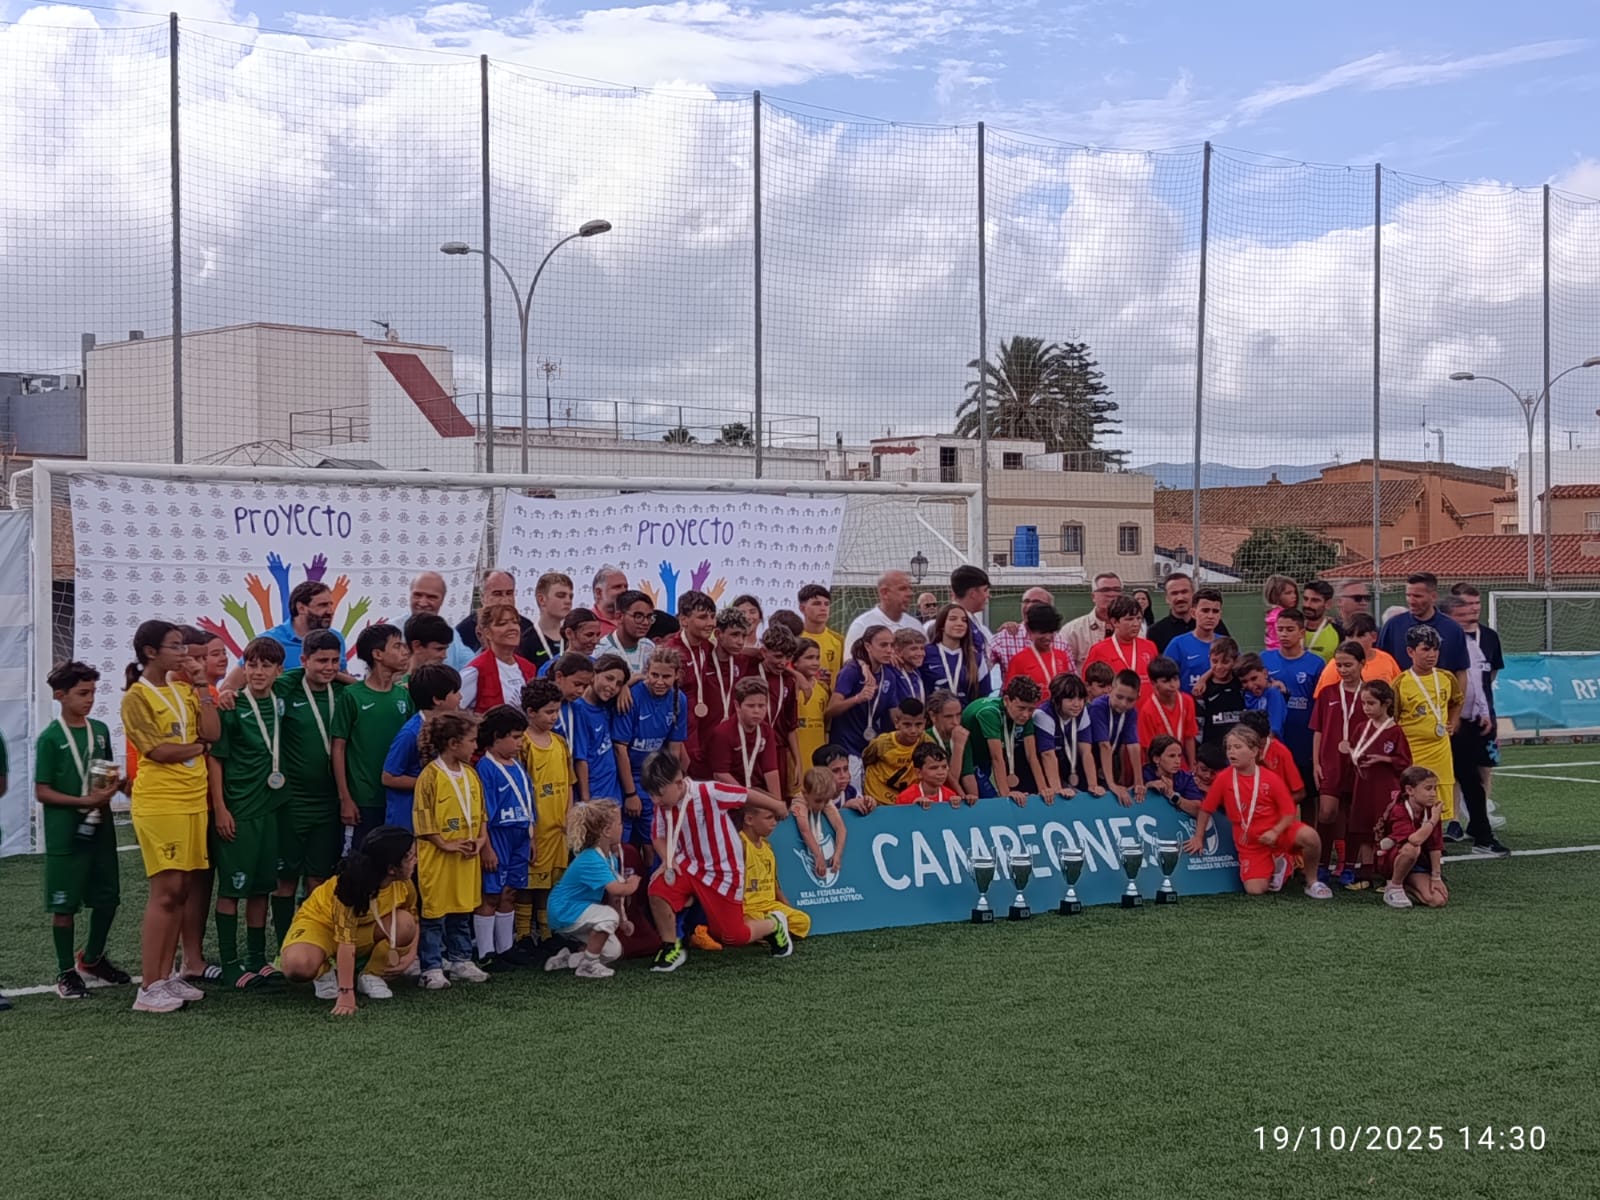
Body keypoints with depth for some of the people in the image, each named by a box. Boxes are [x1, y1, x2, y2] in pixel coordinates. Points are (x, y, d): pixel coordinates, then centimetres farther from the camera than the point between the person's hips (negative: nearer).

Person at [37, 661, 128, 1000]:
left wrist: (110, 786, -2)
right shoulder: (50, 738, -10)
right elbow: (42, 792, -11)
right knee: (64, 903, 2)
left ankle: (92, 958, 32)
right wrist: (84, 801, -19)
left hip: (100, 828, 6)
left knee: (107, 896, 11)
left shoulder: (100, 730, 7)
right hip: (65, 833, -6)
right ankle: (66, 972, 14)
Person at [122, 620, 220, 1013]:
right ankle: (149, 989, -4)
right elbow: (159, 751, -15)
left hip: (193, 799, 7)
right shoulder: (137, 696, -7)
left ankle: (165, 976, 15)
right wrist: (199, 747, -2)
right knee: (165, 891, -8)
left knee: (181, 891, 8)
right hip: (159, 801, -7)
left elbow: (212, 733, 0)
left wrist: (201, 686, 0)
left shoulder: (184, 690, 13)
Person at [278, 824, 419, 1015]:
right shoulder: (352, 885, -36)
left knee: (405, 922, -26)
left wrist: (410, 954, -17)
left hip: (364, 930, 5)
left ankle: (372, 975, -6)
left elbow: (414, 919, 2)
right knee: (298, 966, -38)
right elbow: (346, 940, -39)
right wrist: (346, 993, -43)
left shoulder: (404, 884, -17)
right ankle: (325, 972, -2)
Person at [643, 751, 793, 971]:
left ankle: (774, 924, 32)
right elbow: (660, 836, 7)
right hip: (690, 865, 5)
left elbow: (747, 795, -13)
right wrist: (668, 860, -14)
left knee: (733, 936, -1)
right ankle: (672, 948, -2)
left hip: (723, 872, -5)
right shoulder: (663, 805, -10)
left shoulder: (708, 793, -27)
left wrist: (776, 806, 3)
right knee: (658, 890, -25)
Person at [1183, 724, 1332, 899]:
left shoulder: (1271, 779, -10)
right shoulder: (1223, 778, -7)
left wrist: (1275, 832, -24)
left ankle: (1312, 882, -6)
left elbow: (1289, 813, -8)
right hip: (1250, 843, 2)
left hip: (1277, 832, -1)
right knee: (1255, 890, -15)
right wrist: (1198, 837, 6)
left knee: (1309, 835, -33)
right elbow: (1205, 809, 4)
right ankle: (1277, 865, 20)